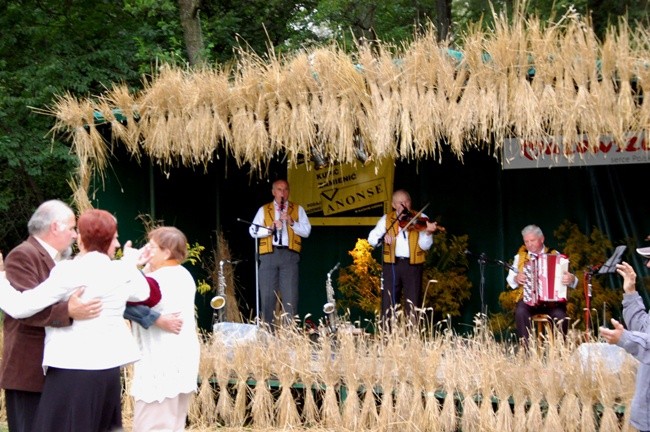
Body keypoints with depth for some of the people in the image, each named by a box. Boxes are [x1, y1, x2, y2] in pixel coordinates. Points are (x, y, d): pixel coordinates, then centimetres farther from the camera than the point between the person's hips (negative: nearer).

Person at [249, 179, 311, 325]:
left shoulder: (298, 210, 16)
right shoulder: (263, 210, 16)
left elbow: (306, 231, 6)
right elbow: (253, 231, 6)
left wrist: (292, 222, -9)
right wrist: (270, 228, -10)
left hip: (289, 254, 0)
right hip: (269, 254, 1)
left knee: (290, 296, -7)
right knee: (267, 295, -1)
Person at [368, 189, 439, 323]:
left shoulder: (421, 219, 2)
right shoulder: (387, 219, 8)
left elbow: (425, 246, -6)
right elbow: (371, 239, 1)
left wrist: (428, 232, -25)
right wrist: (382, 238, -20)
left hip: (413, 265, -1)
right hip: (392, 264, 1)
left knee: (413, 305, 1)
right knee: (388, 304, 3)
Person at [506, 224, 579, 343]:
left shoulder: (555, 255, 10)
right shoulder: (520, 257, 14)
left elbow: (567, 276, 5)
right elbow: (510, 279, 15)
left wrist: (571, 279, -19)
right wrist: (516, 279, -8)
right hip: (528, 299, 1)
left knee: (560, 315, -32)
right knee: (520, 312, -32)